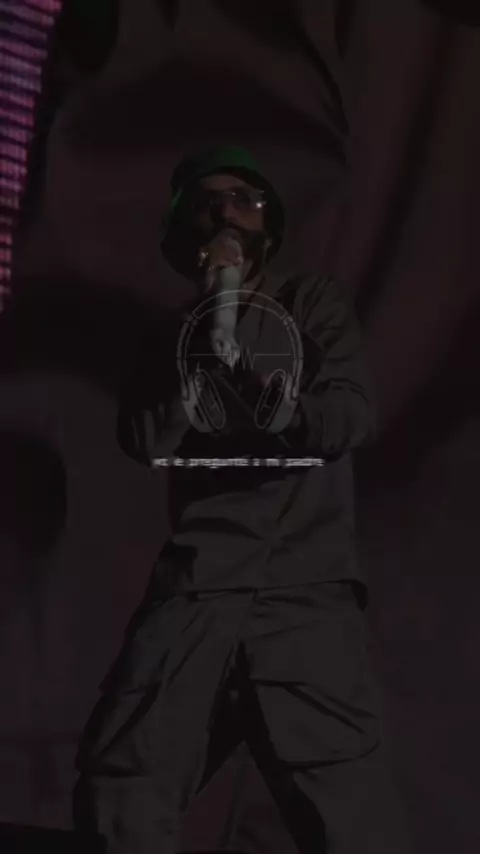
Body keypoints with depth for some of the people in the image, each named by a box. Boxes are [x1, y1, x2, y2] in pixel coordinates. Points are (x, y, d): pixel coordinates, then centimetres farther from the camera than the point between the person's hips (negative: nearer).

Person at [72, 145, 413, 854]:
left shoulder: (313, 303, 14)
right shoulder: (174, 333, 19)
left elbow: (354, 415, -1)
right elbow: (144, 439, 1)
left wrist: (287, 410, -19)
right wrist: (211, 336, -7)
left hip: (308, 594, -2)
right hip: (194, 592, 2)